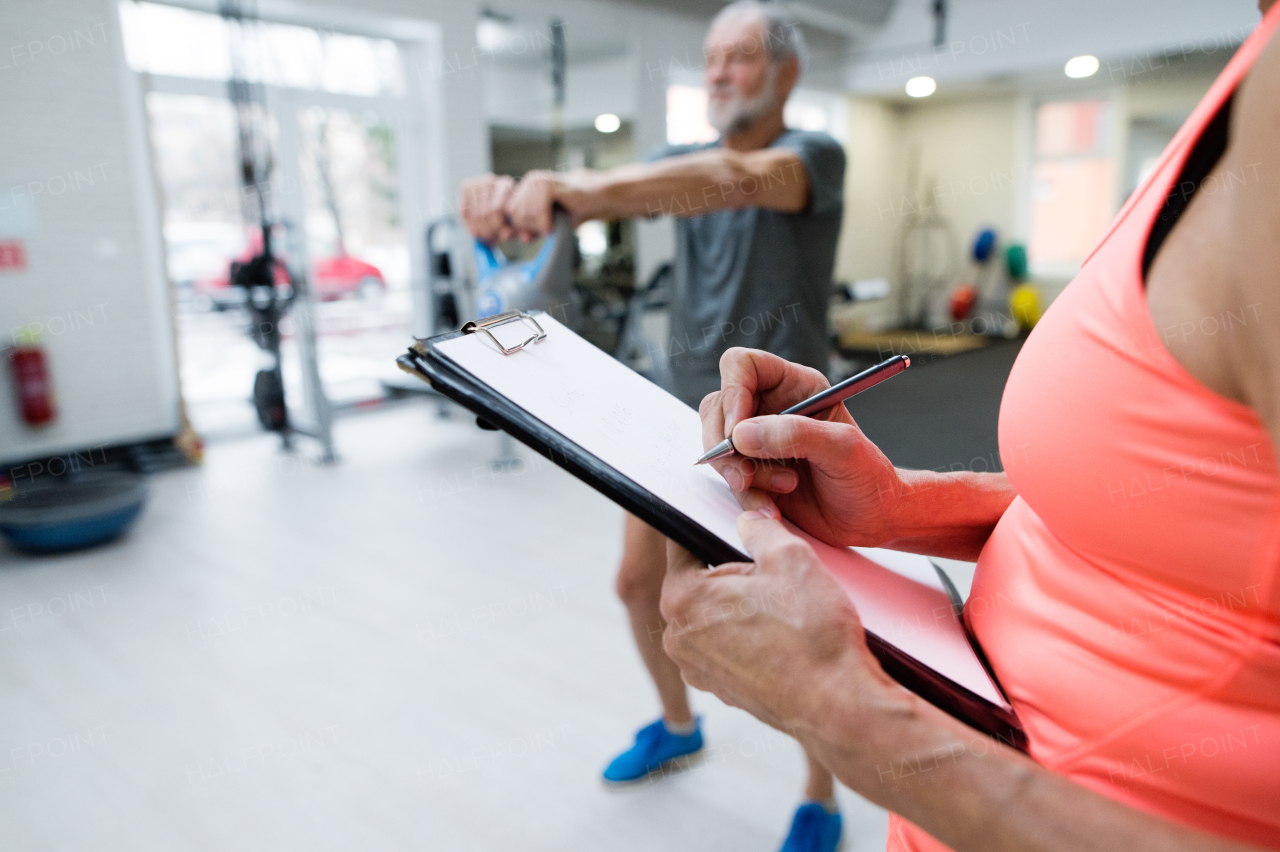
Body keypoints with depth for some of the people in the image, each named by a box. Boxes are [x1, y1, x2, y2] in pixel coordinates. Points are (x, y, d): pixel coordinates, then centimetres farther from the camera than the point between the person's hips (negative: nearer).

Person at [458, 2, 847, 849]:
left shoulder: (814, 155, -11)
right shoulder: (686, 160, 7)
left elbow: (735, 180, -34)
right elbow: (607, 189, -13)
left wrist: (573, 187, -49)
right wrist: (520, 189, -37)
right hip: (682, 418, 6)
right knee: (640, 585, 14)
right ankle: (678, 726, 41)